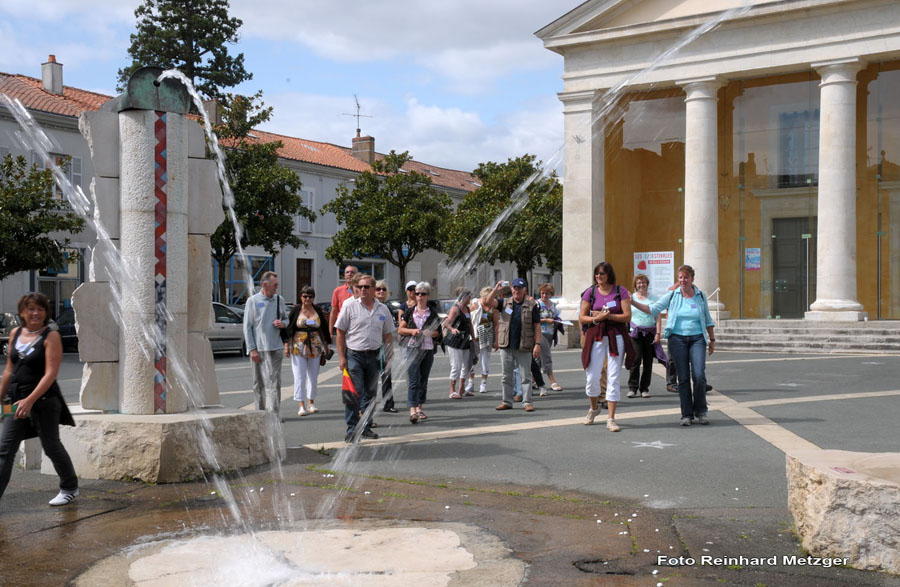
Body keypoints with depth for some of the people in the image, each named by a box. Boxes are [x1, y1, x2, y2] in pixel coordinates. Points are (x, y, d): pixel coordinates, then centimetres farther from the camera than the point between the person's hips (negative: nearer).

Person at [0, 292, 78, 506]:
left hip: (44, 400, -5)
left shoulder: (51, 336, -9)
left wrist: (30, 400, -25)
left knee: (51, 446, 5)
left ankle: (70, 488, 25)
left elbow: (50, 373, -17)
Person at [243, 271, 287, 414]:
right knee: (259, 383, 7)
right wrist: (252, 349, -7)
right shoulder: (253, 301, 1)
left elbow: (286, 319, 23)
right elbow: (247, 326, -1)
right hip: (258, 349, -2)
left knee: (274, 382, -7)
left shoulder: (279, 300, 11)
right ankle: (261, 412, 18)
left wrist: (283, 324, -3)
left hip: (275, 348, 2)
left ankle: (273, 413, -10)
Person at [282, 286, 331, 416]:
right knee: (300, 376, -6)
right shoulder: (295, 310, -1)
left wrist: (325, 345, 14)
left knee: (313, 377, 7)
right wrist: (286, 345, -5)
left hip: (315, 347, 3)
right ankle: (301, 405, -4)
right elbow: (288, 327, 0)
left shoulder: (317, 310, 7)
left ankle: (311, 402, 19)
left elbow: (324, 328, 14)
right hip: (298, 346, -3)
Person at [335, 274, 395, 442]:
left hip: (374, 355, 4)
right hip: (354, 354, -4)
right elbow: (340, 332, -1)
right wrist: (342, 357, -7)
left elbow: (388, 335, 14)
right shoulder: (350, 306, -2)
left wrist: (389, 356, 5)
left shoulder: (383, 309, 7)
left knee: (371, 393, 11)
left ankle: (366, 427, 22)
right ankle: (352, 430, -3)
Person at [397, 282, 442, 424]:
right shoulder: (409, 312, 6)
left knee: (423, 380, 9)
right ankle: (412, 411, -19)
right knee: (414, 380, -12)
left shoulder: (433, 312, 7)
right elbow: (400, 330, 8)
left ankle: (419, 408, 23)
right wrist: (412, 331, -10)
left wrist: (430, 333, -11)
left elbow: (438, 332, 10)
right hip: (413, 348, -2)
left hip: (428, 349, 2)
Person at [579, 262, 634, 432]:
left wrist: (607, 316, -15)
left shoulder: (620, 291, 1)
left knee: (613, 378, -2)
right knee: (592, 377, 0)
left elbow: (627, 316, -6)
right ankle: (594, 407, 29)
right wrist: (596, 319, -14)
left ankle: (611, 418, 3)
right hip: (596, 337, 1)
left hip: (616, 336, -1)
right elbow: (581, 317, 4)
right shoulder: (590, 292, 5)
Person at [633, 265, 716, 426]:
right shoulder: (672, 296, 3)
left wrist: (712, 340, 17)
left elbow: (708, 320, 16)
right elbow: (653, 309, 0)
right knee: (683, 378, 0)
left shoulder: (701, 296, 7)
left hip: (697, 339, 0)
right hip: (677, 339, 0)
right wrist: (633, 303, -10)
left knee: (699, 375, -11)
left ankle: (700, 411, 6)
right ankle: (687, 414, 7)